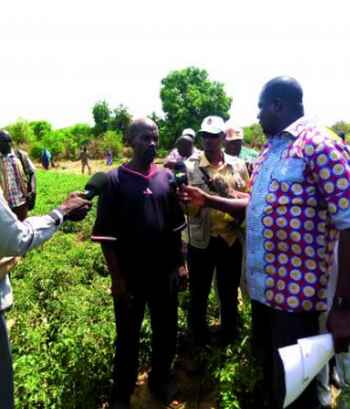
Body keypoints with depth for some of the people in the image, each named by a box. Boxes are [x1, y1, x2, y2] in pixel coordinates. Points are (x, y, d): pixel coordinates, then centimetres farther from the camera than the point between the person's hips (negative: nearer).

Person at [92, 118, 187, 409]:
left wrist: (180, 262, 6)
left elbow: (176, 226, 8)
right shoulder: (115, 180, -9)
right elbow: (106, 235, -10)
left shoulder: (167, 177, 2)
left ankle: (161, 379, 43)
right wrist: (117, 277, -11)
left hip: (165, 273, 4)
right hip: (130, 277, -3)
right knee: (128, 336, 13)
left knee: (166, 331, 18)